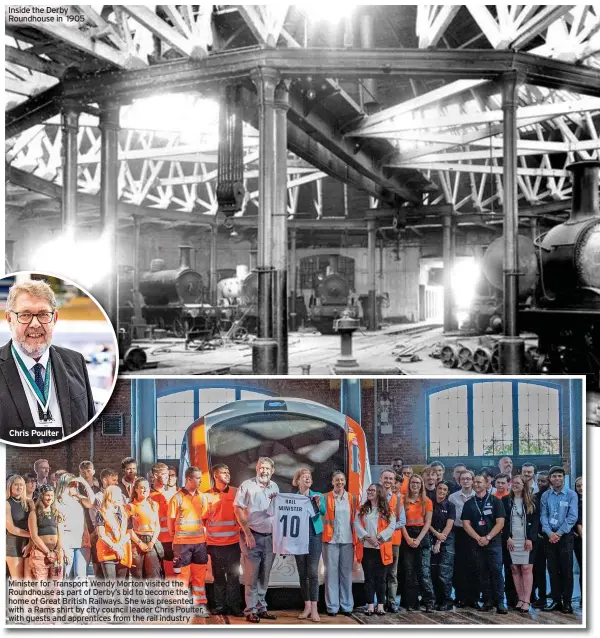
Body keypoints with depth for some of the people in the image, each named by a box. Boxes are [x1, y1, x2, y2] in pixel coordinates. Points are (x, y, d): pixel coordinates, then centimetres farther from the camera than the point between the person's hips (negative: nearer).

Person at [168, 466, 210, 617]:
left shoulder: (202, 497, 7)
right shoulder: (177, 497, -6)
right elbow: (171, 520, 1)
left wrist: (202, 532, 5)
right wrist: (176, 536, 8)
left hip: (200, 542, 4)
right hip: (182, 542, -4)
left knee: (199, 575, 7)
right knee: (182, 575, 2)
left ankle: (200, 605, 14)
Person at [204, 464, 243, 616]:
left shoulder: (236, 492, 1)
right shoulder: (207, 495, 0)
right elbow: (203, 518, 5)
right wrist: (205, 540, 3)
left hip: (233, 542, 0)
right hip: (215, 543, 0)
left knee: (233, 576, 2)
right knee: (218, 576, 8)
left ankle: (234, 606, 8)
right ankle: (220, 606, 15)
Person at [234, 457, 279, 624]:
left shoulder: (275, 487, 10)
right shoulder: (247, 485, -6)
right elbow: (238, 509, -8)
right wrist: (247, 533, -11)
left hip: (270, 537, 5)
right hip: (252, 536, -5)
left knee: (264, 576, 10)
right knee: (252, 576, -2)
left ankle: (261, 608, 19)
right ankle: (251, 610, 5)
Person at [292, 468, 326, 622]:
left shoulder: (317, 495, 4)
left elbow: (323, 511, -12)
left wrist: (318, 502, -32)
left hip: (314, 536, -1)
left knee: (313, 572, -9)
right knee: (302, 573, 4)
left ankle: (314, 609, -9)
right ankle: (307, 606, 12)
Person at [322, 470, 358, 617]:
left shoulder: (352, 498, 10)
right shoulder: (325, 497, 4)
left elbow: (356, 518, 11)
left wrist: (356, 537, 4)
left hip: (347, 540, 2)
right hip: (331, 539, -2)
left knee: (346, 573, 5)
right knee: (331, 572, -1)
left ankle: (347, 605, 11)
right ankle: (332, 606, 4)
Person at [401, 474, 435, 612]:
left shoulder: (427, 501, 4)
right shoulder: (404, 501, 6)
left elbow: (428, 523, -1)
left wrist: (418, 539, -11)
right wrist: (408, 538, -11)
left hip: (422, 537, -2)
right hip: (407, 537, 2)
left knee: (424, 571, -8)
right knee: (410, 572, 3)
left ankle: (429, 602, -4)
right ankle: (412, 602, 8)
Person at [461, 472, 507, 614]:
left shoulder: (495, 501, 3)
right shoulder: (469, 504, 10)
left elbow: (500, 522, -4)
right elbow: (466, 524, 3)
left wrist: (488, 537, -13)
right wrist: (478, 538, -10)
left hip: (494, 542, -3)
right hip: (477, 543, 3)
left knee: (496, 571, -9)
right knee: (482, 573, 4)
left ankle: (499, 602, -8)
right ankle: (487, 601, 11)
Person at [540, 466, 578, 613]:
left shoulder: (571, 495, -4)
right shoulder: (545, 495, 6)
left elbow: (572, 517, -10)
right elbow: (543, 516, 2)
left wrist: (559, 533, -13)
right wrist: (550, 533, -11)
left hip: (565, 536, -3)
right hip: (550, 537, 3)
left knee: (566, 571, -1)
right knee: (552, 570, 6)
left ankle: (567, 602, 5)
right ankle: (556, 600, 13)